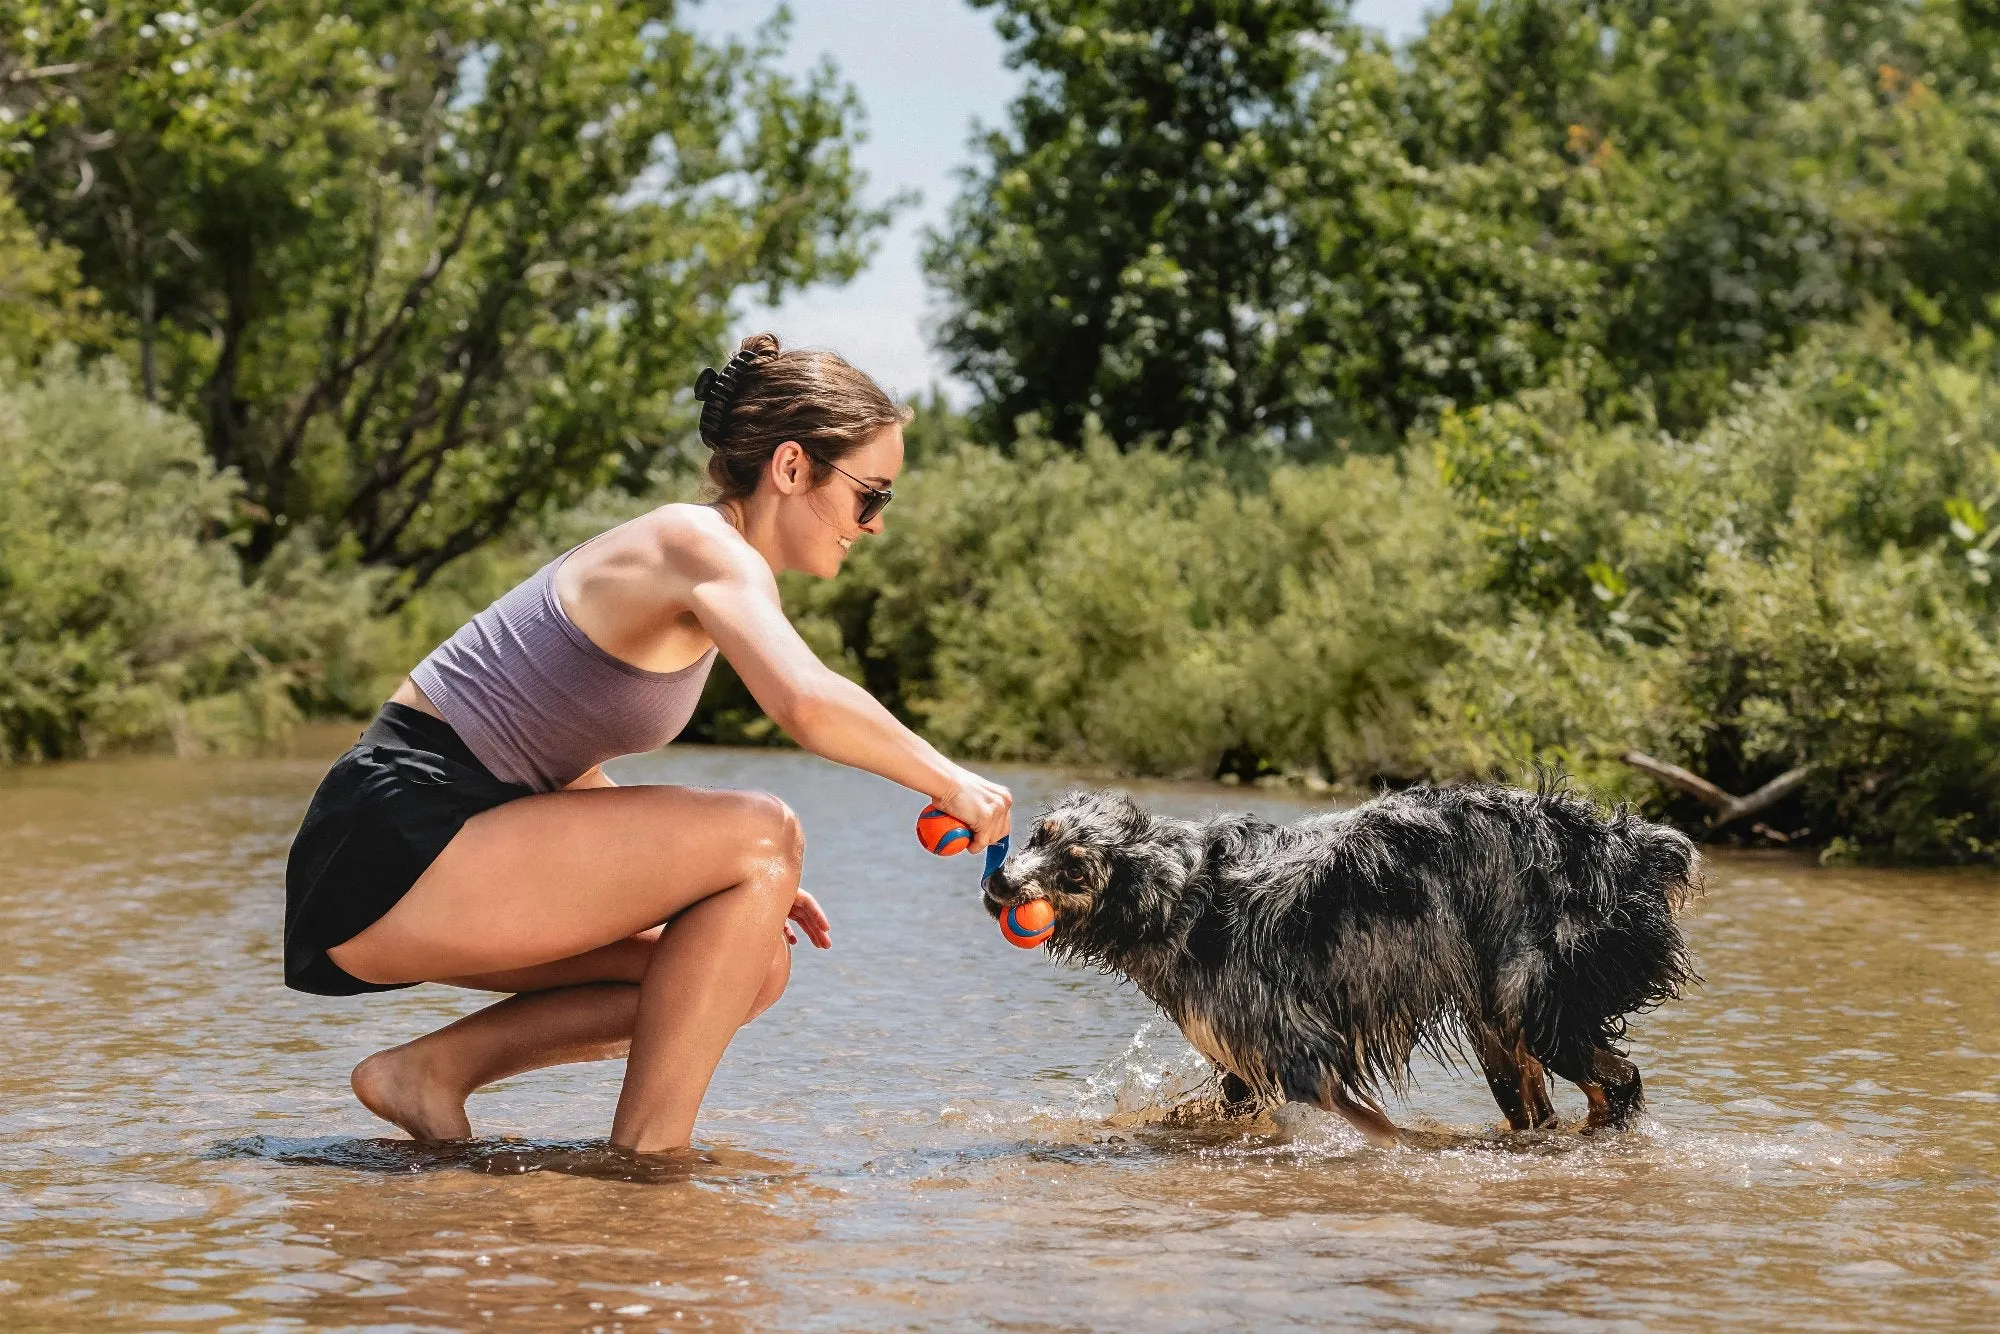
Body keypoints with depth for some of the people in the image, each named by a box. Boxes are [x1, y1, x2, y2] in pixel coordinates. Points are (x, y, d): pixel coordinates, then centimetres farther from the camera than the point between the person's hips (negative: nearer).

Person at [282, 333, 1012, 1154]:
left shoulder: (687, 561, 17)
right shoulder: (704, 544, -12)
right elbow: (806, 702, -33)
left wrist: (746, 887, 14)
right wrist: (948, 782, -17)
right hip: (394, 847, -10)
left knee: (751, 967, 11)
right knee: (761, 832, -16)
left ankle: (434, 1068, 6)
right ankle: (644, 1157, -12)